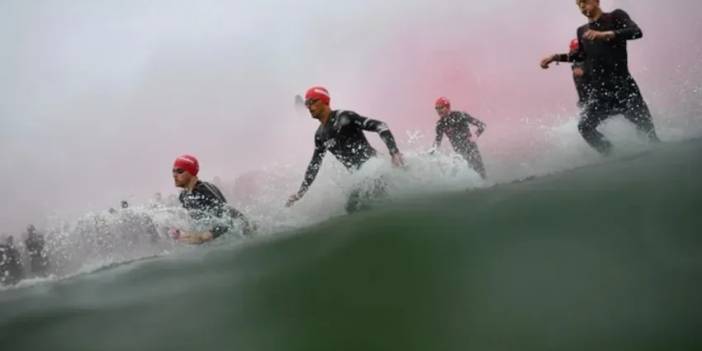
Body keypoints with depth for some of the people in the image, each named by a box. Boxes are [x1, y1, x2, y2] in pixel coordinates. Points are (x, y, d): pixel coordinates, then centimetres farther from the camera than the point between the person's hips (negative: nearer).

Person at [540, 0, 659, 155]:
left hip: (623, 84, -4)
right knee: (585, 127, -15)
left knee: (645, 126, -6)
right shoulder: (582, 31, 14)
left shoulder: (616, 17, 1)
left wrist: (605, 34, -28)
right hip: (599, 90, 4)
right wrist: (556, 57, 21)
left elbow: (636, 32, -17)